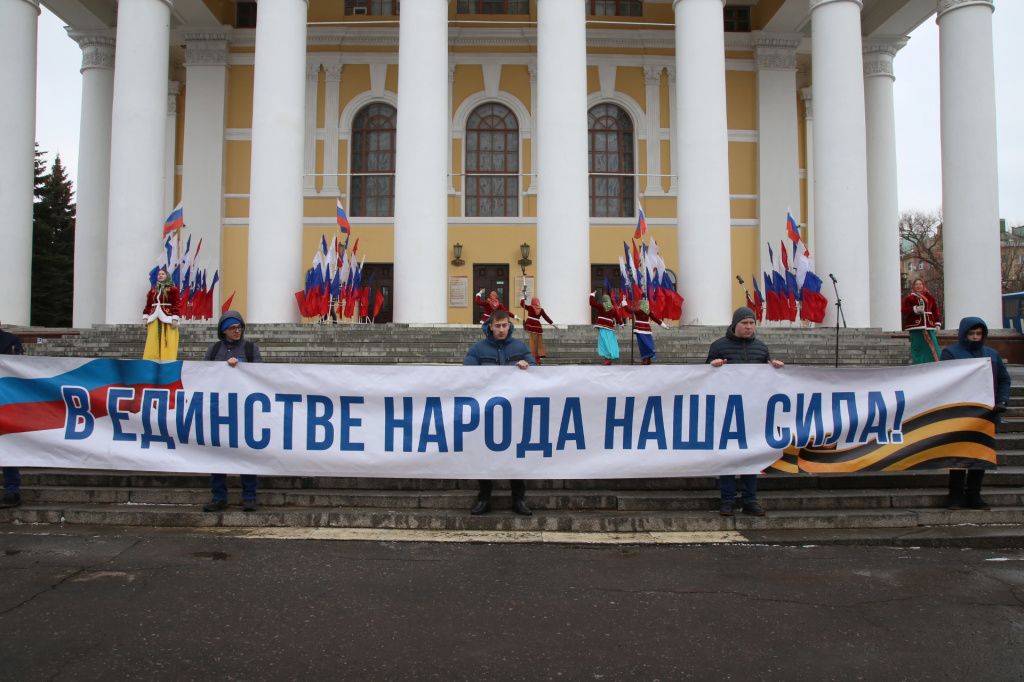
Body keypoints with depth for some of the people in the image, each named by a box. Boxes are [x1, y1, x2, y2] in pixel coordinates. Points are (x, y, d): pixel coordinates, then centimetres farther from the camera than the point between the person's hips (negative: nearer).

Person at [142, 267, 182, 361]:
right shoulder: (153, 290, 15)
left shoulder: (173, 289, 0)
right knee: (153, 344, 1)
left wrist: (175, 319, -14)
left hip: (167, 320, -5)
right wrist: (145, 317, 7)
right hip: (154, 320, 5)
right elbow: (148, 305, 15)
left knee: (167, 344, -6)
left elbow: (177, 304, -7)